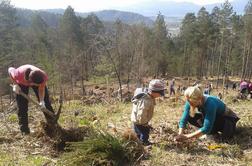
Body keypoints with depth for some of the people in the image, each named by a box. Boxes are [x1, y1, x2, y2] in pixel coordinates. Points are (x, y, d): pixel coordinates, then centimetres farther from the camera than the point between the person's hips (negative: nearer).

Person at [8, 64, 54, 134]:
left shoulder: (43, 76, -41)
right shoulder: (19, 74, -44)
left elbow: (41, 88, -23)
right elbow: (10, 69, -21)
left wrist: (41, 101, -36)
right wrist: (15, 84, -25)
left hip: (38, 80, 1)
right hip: (22, 83, -1)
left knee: (46, 102, -2)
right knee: (22, 107, -5)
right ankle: (24, 131, 6)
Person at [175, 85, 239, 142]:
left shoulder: (210, 104, -39)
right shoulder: (190, 102, -21)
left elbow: (206, 128, -40)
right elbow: (184, 119, -18)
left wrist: (186, 137, -41)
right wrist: (180, 135, -34)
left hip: (226, 118, -5)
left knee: (226, 136, -37)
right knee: (190, 117, -16)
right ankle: (213, 130, 0)